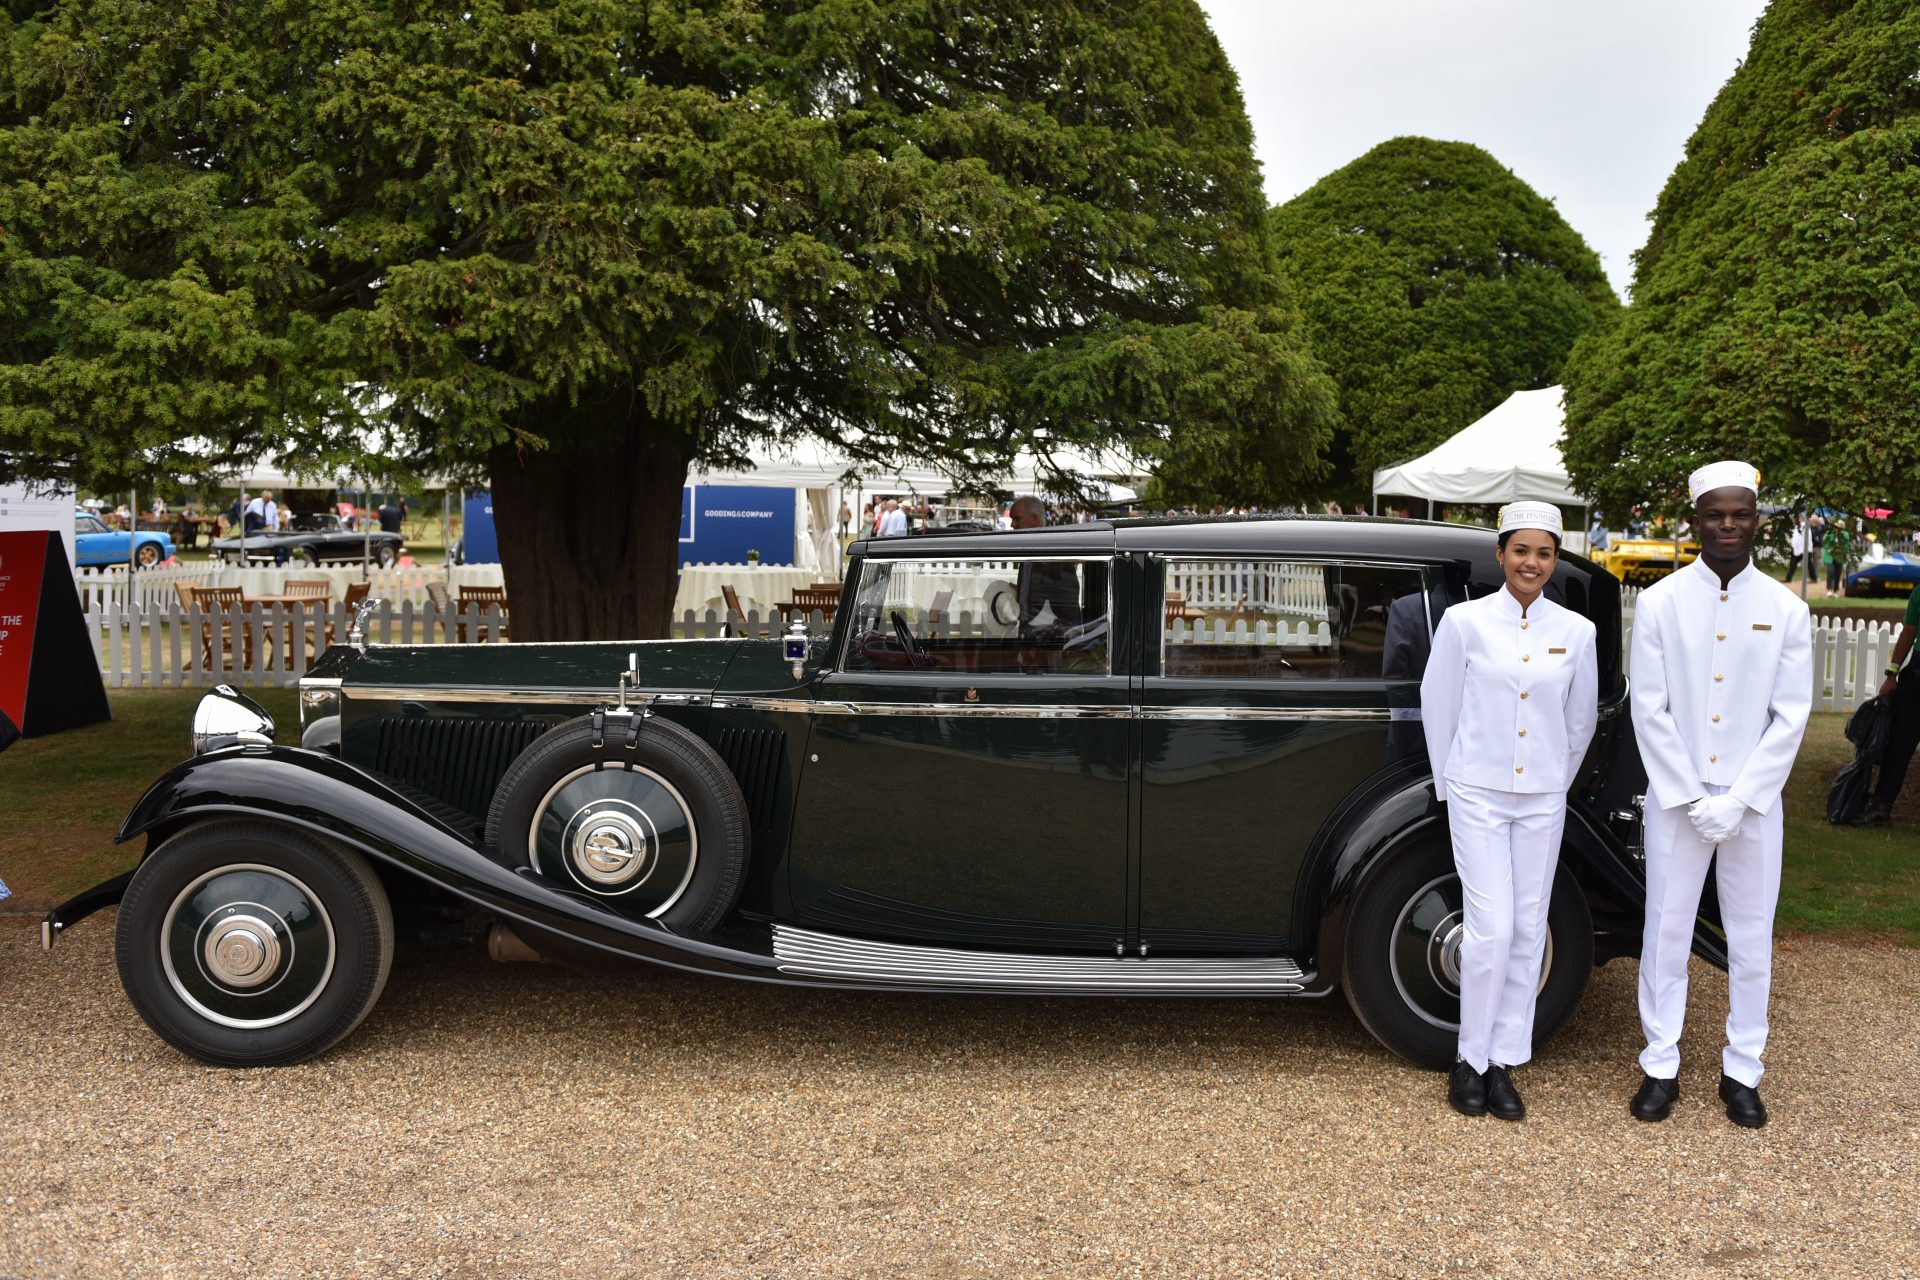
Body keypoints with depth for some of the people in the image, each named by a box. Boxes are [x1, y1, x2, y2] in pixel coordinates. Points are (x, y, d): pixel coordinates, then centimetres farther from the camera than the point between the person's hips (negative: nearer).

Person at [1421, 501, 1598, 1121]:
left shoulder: (1576, 631, 2)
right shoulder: (1465, 621, -6)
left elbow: (1581, 720, 14)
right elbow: (1437, 705, 3)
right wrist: (1451, 785, 8)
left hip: (1542, 800, 3)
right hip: (1477, 795, -3)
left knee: (1528, 929, 6)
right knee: (1491, 927, -8)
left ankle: (1502, 1063, 17)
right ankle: (1470, 1059, 9)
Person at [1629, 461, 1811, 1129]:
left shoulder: (1786, 610, 0)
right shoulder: (1660, 602, -3)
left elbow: (1790, 717, -2)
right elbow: (1648, 710, -5)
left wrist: (1737, 800, -10)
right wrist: (1691, 798, -10)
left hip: (1753, 800, 1)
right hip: (1676, 796, -1)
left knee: (1752, 938, 8)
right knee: (1666, 931, 5)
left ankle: (1742, 1072, 21)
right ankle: (1661, 1067, 17)